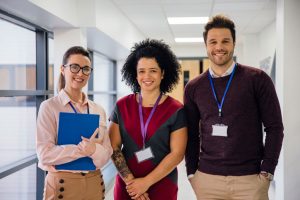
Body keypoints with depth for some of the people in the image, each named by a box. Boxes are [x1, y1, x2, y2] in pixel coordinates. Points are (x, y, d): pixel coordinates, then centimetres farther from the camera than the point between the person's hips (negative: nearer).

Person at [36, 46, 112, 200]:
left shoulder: (98, 110, 5)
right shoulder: (49, 107, -7)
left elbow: (106, 155, -1)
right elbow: (45, 154, -15)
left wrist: (94, 149, -22)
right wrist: (84, 148, -23)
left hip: (95, 183, 4)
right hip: (62, 184, -4)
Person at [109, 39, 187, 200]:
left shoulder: (176, 110, -6)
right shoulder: (122, 106, 0)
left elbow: (177, 154, -9)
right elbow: (113, 148, -2)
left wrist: (146, 182, -12)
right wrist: (130, 180, -11)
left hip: (162, 186, -2)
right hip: (127, 186, 2)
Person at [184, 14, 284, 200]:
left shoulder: (257, 79, -4)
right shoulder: (194, 87, 4)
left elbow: (274, 127, -3)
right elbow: (192, 134, 10)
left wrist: (267, 172, -8)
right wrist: (192, 172, 4)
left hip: (250, 178, -2)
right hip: (206, 178, 2)